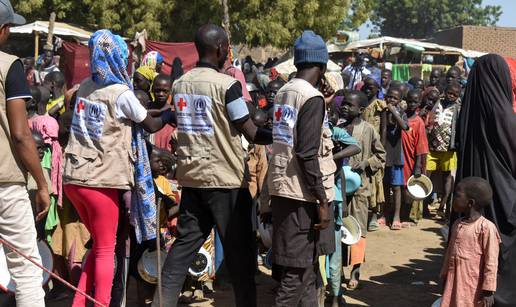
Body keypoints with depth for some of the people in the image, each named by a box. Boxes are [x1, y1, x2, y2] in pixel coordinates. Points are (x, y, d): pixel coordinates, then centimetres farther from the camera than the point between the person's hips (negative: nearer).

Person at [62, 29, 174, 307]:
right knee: (105, 250, 6)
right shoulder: (122, 93, -11)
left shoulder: (85, 87, 9)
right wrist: (169, 115, 19)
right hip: (100, 180, -7)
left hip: (73, 177, 7)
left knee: (99, 246, 19)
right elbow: (151, 126, 0)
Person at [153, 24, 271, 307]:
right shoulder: (227, 84, -13)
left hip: (190, 175, 6)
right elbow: (251, 134, -12)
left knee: (184, 243, 11)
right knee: (239, 250, 4)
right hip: (225, 177, -6)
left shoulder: (179, 84, 7)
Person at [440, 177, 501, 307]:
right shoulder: (457, 224, 8)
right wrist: (444, 276, 22)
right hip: (453, 284, 7)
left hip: (473, 288, -7)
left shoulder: (486, 227, -15)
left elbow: (491, 262, -14)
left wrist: (488, 291, -13)